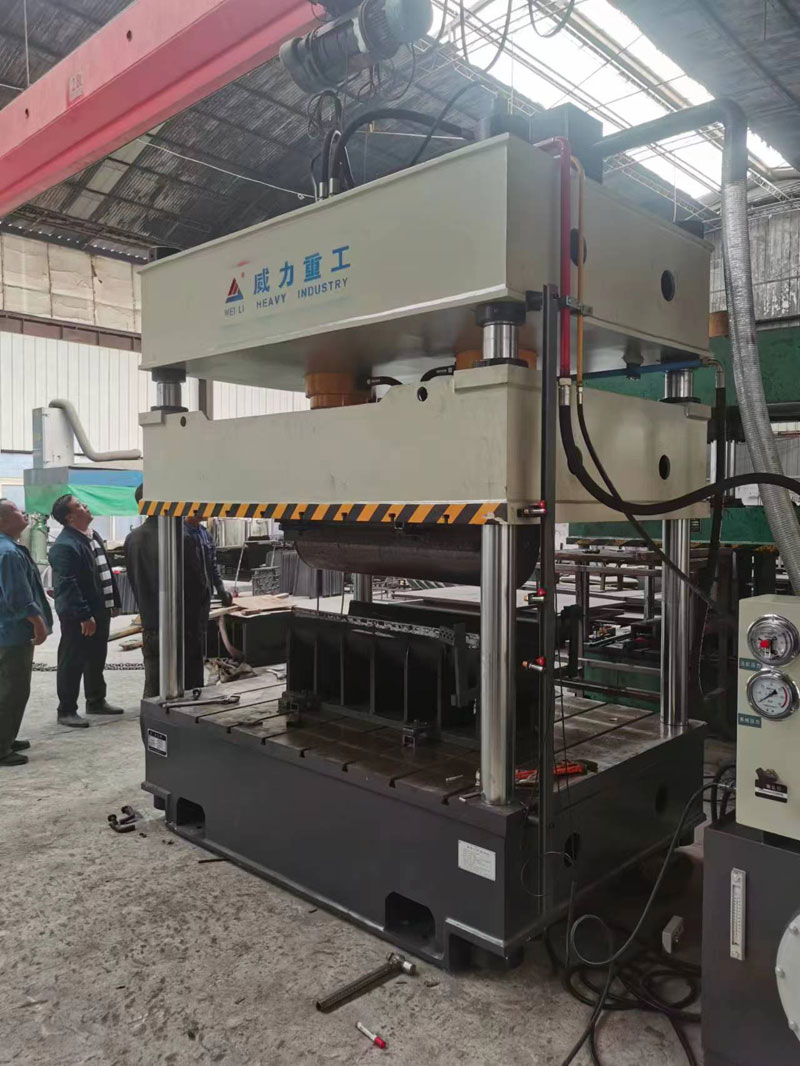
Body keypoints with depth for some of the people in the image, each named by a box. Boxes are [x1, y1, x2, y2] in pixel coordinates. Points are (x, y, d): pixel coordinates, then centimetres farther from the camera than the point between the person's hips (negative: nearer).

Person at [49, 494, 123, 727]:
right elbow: (68, 585, -23)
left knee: (97, 659, 19)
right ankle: (66, 710, 12)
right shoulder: (64, 545, -19)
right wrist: (84, 616, -24)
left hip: (100, 610, 9)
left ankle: (96, 701, 32)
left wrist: (114, 602, 16)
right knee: (72, 663, 2)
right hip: (77, 616, -9)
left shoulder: (94, 536, 12)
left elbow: (107, 571, 18)